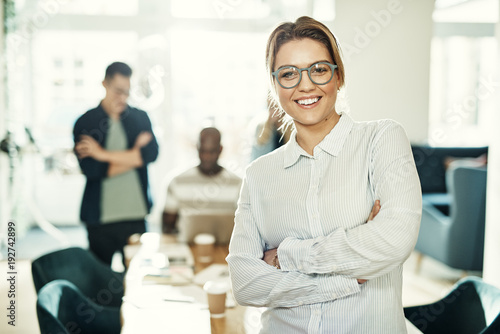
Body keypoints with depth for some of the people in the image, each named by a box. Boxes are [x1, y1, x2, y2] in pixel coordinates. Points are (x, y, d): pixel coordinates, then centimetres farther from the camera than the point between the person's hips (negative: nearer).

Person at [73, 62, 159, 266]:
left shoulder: (140, 118, 8)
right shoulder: (85, 123, 1)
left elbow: (151, 153, -10)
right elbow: (90, 169, -12)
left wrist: (103, 154, -12)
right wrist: (134, 155, -7)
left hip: (136, 215, 2)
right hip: (100, 219, -1)